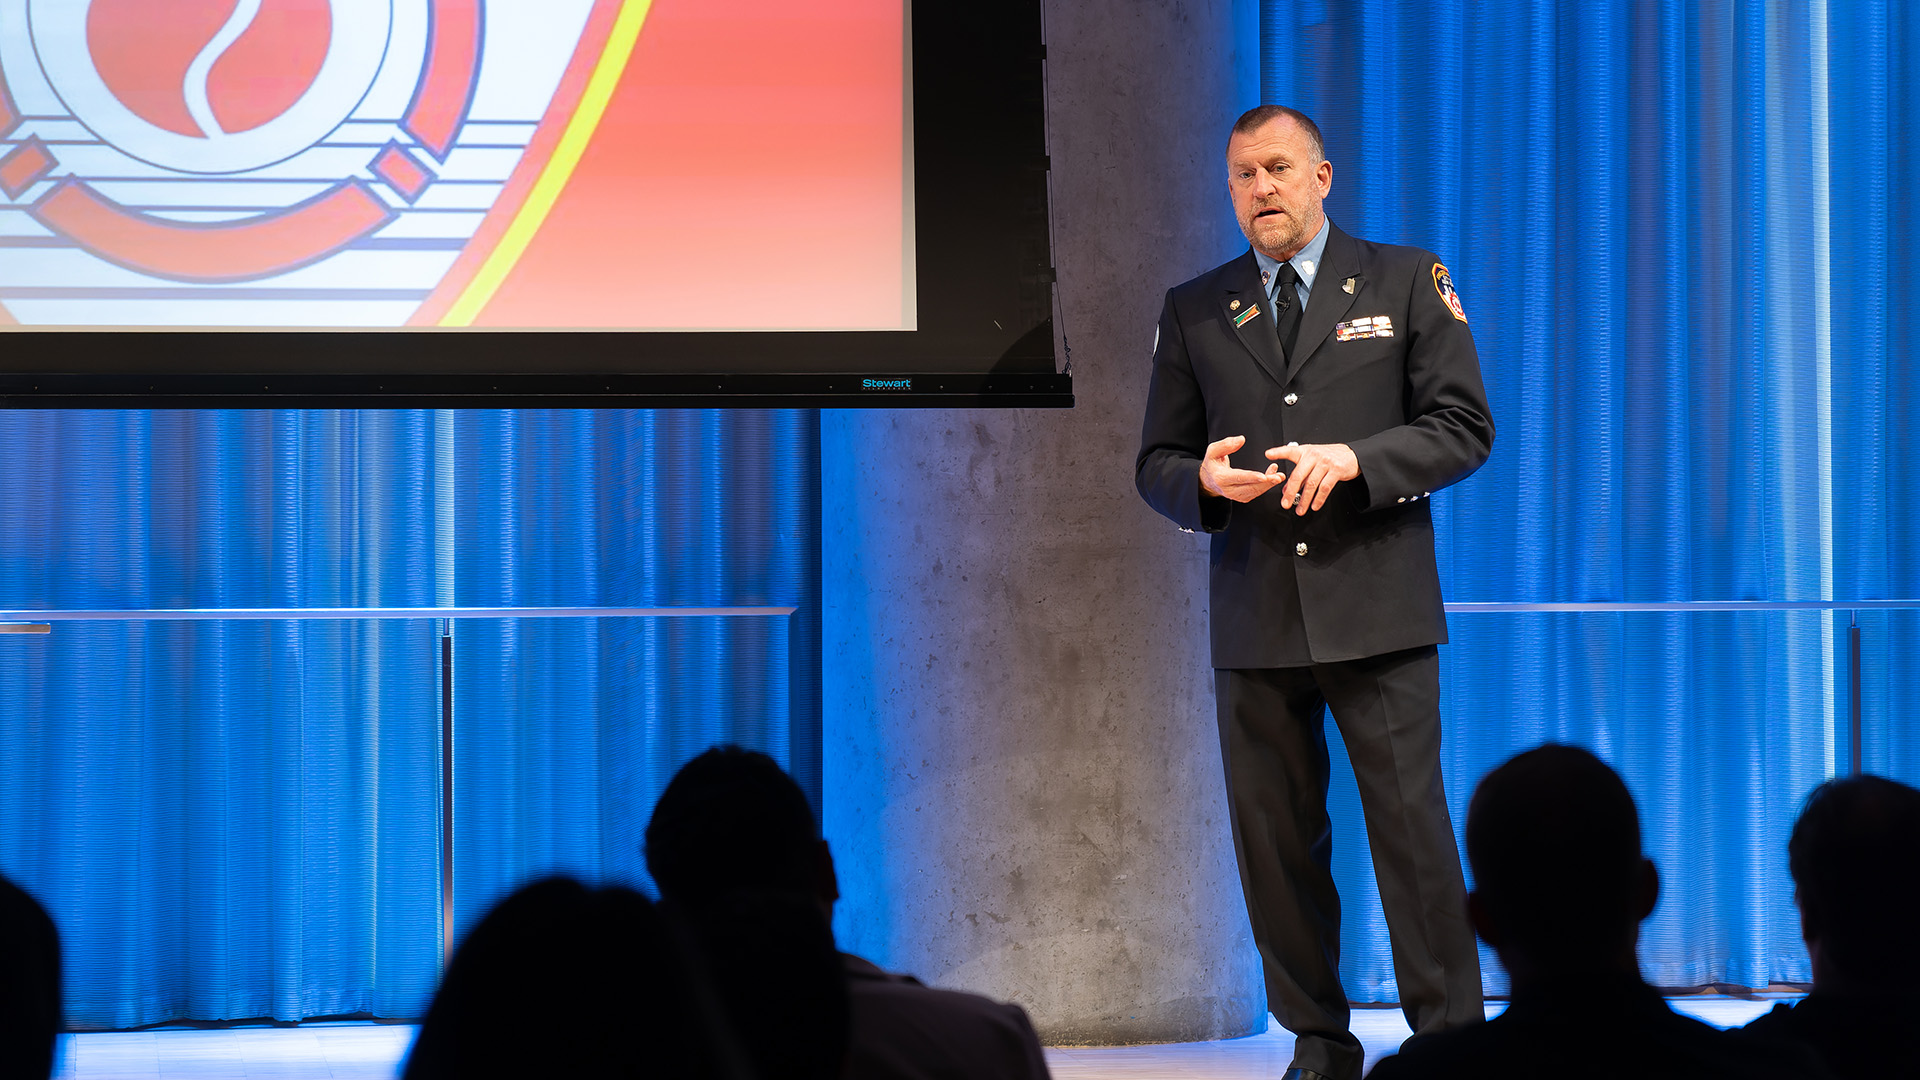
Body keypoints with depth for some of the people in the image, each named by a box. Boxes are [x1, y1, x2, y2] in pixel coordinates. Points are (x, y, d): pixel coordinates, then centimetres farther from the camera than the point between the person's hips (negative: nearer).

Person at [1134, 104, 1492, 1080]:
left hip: (1376, 611, -3)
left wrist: (1353, 461, -14)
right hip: (1254, 621, 3)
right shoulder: (1193, 311, 13)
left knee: (1412, 830, -6)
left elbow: (1463, 429, 1)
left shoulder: (1407, 282, 6)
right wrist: (1205, 480, -10)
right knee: (1275, 842, 4)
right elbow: (1155, 461, 14)